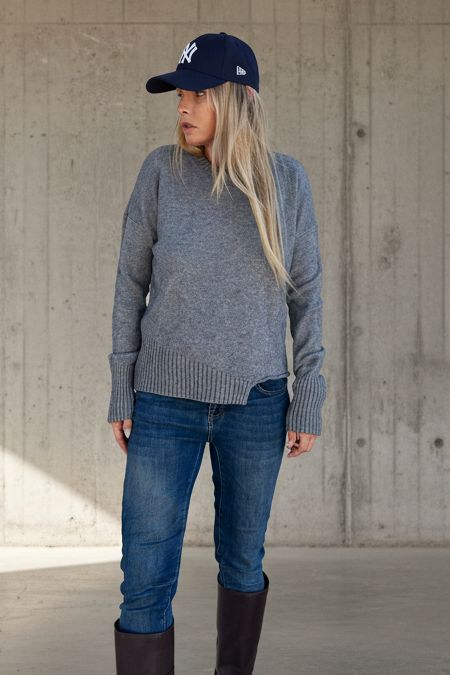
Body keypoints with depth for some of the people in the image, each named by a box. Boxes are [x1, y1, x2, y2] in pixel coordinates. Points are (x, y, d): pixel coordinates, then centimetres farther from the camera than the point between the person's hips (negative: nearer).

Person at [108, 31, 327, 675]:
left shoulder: (286, 178, -4)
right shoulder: (162, 170, -5)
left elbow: (305, 291, 1)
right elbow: (132, 283, 1)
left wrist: (309, 402, 0)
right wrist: (121, 393, 0)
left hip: (255, 403, 1)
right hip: (167, 402, -1)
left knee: (242, 559, 15)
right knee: (146, 579, -6)